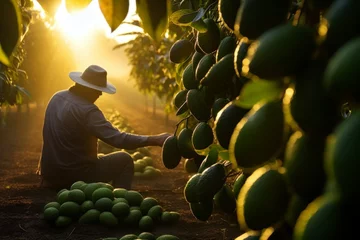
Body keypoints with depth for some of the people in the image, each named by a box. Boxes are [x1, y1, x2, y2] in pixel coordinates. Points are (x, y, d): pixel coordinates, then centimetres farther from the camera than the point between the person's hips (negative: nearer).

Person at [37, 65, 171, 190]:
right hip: (75, 176, -8)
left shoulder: (57, 97, 3)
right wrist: (155, 140, -25)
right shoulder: (87, 110, -23)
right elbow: (118, 139, -27)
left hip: (50, 175, 8)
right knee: (124, 160, 6)